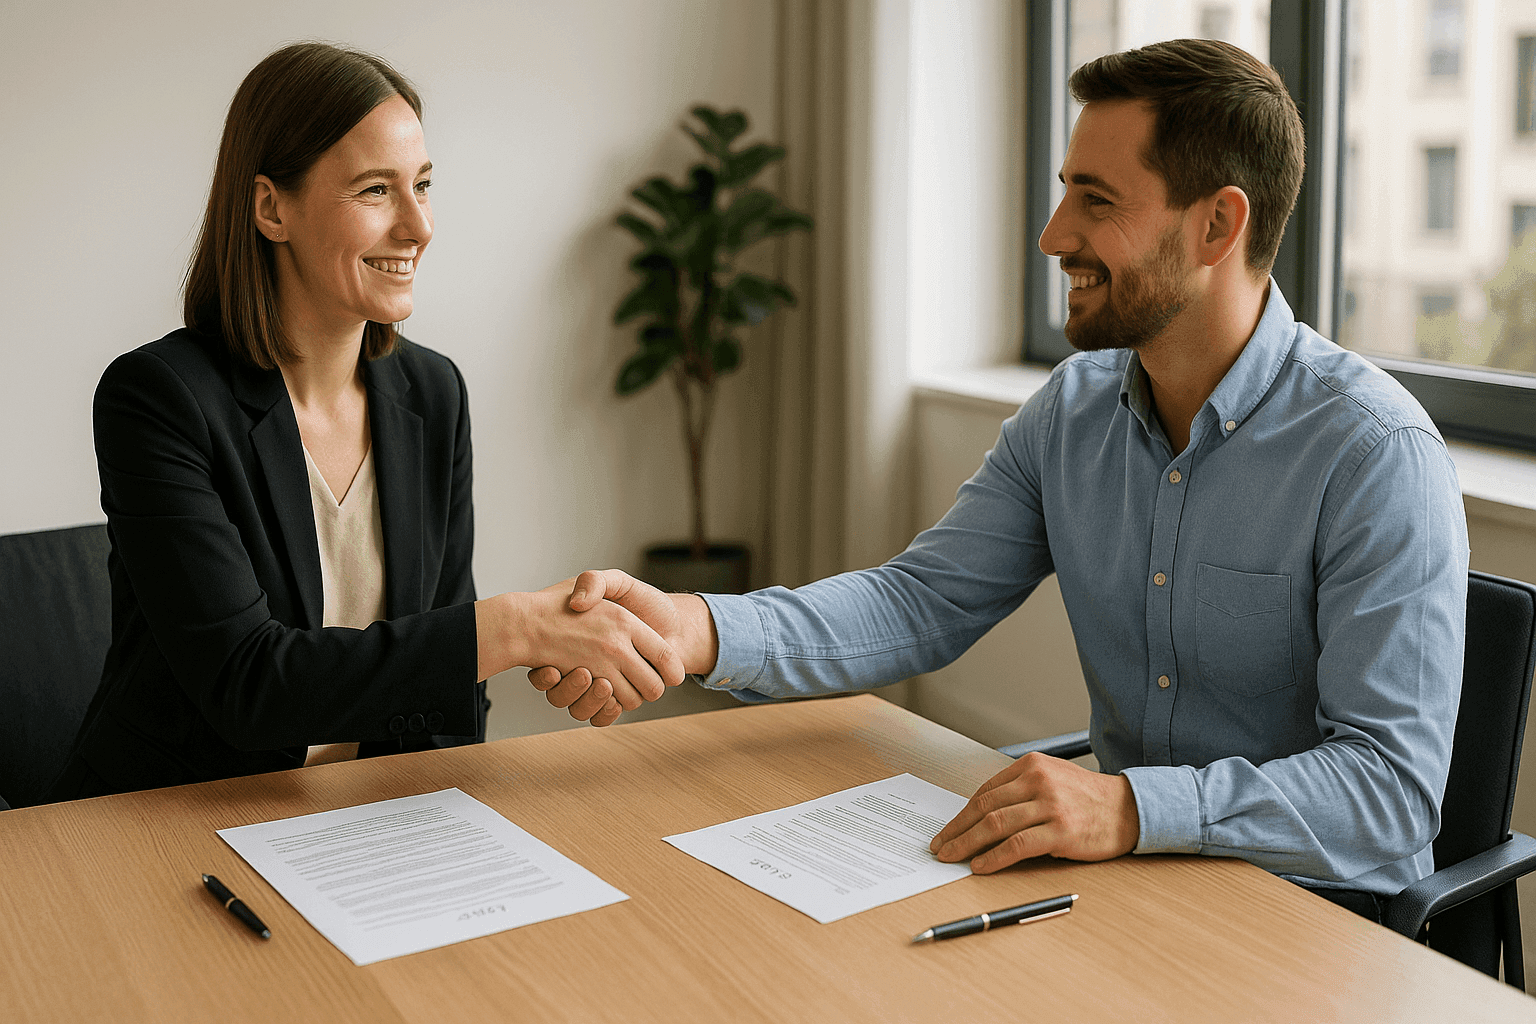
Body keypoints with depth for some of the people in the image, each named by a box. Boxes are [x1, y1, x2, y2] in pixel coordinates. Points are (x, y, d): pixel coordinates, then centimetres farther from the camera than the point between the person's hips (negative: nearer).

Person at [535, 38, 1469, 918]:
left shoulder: (1377, 457, -19)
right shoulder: (1074, 411, 3)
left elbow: (1396, 789, -23)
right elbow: (924, 601, 0)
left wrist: (1132, 808, -37)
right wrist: (696, 630, -17)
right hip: (1129, 871, 5)